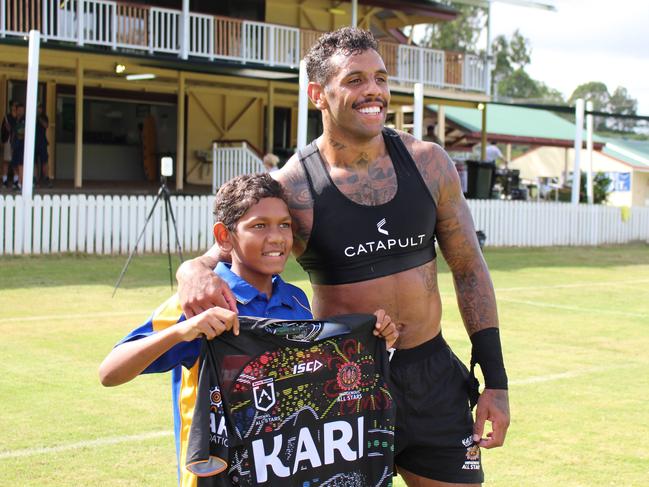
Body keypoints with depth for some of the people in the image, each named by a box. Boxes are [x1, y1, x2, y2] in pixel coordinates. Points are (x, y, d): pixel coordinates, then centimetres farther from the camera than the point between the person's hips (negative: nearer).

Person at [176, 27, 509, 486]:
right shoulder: (292, 187, -12)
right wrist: (194, 271, -37)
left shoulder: (428, 162, -2)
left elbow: (469, 267, 5)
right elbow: (226, 253, -11)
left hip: (433, 375, 3)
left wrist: (495, 379, 3)